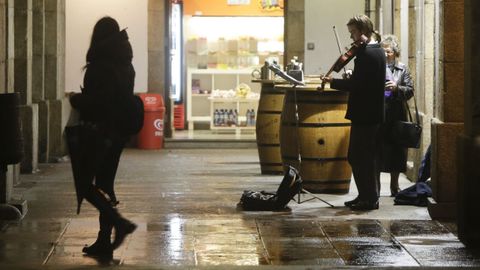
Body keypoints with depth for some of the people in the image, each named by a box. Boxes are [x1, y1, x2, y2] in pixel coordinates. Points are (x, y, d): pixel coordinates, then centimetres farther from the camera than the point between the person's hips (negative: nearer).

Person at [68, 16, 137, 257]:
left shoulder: (100, 65, -16)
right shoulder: (126, 65, 9)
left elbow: (95, 100, -22)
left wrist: (75, 100, -4)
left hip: (98, 131, -8)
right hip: (118, 132, 8)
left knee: (85, 184, -1)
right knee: (104, 184, 13)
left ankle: (119, 223, -15)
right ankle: (104, 241, 12)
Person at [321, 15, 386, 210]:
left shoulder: (366, 53, -18)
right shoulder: (378, 51, 14)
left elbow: (355, 84, -22)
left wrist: (332, 82, -11)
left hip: (364, 114, -10)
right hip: (375, 113, 10)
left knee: (360, 157, -4)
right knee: (369, 157, 15)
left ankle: (369, 198, 0)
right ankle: (370, 196, 21)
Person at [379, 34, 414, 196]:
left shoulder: (402, 69, 9)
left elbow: (410, 91, 3)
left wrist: (397, 88, -13)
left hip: (396, 116, 2)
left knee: (396, 151, 6)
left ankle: (394, 186, 18)